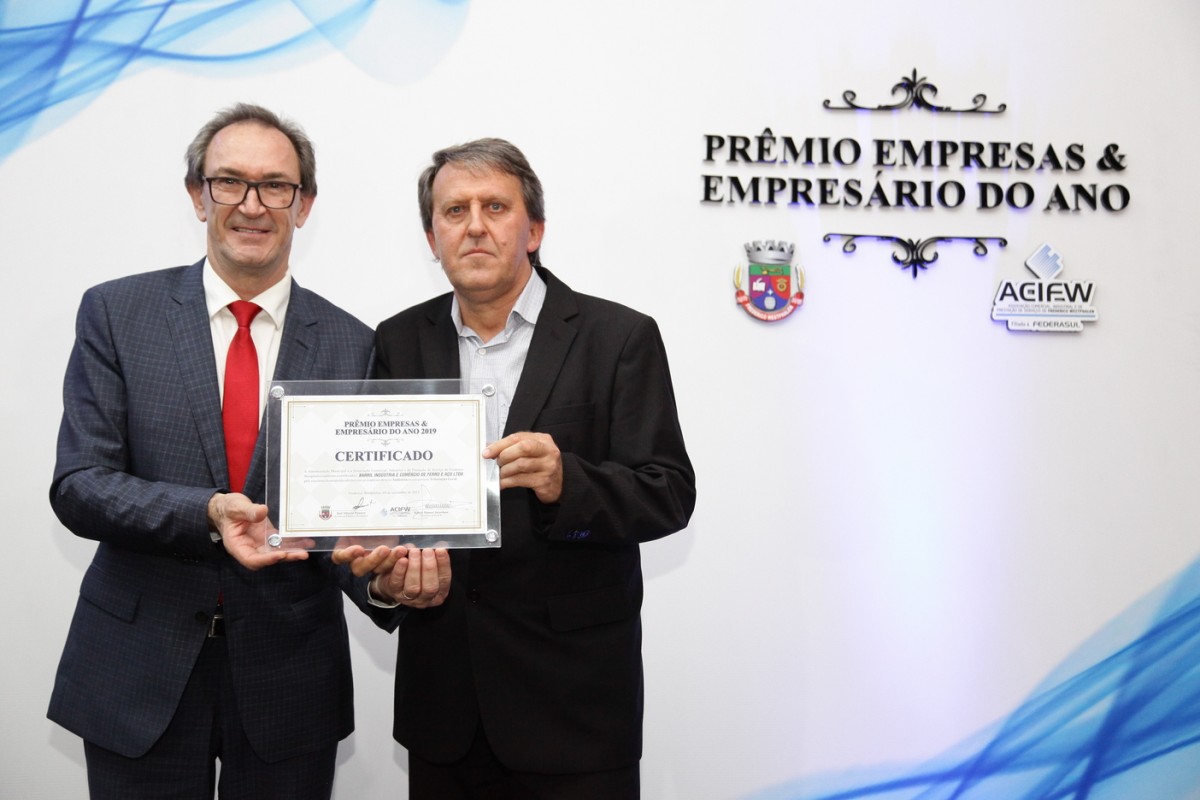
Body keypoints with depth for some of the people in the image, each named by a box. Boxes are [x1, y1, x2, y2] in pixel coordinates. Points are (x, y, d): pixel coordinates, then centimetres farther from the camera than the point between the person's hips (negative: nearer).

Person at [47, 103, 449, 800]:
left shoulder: (351, 344, 0)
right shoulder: (116, 314, -2)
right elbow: (77, 486, -8)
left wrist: (386, 578, -24)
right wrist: (207, 512, -26)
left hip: (290, 680, 1)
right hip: (140, 676, 0)